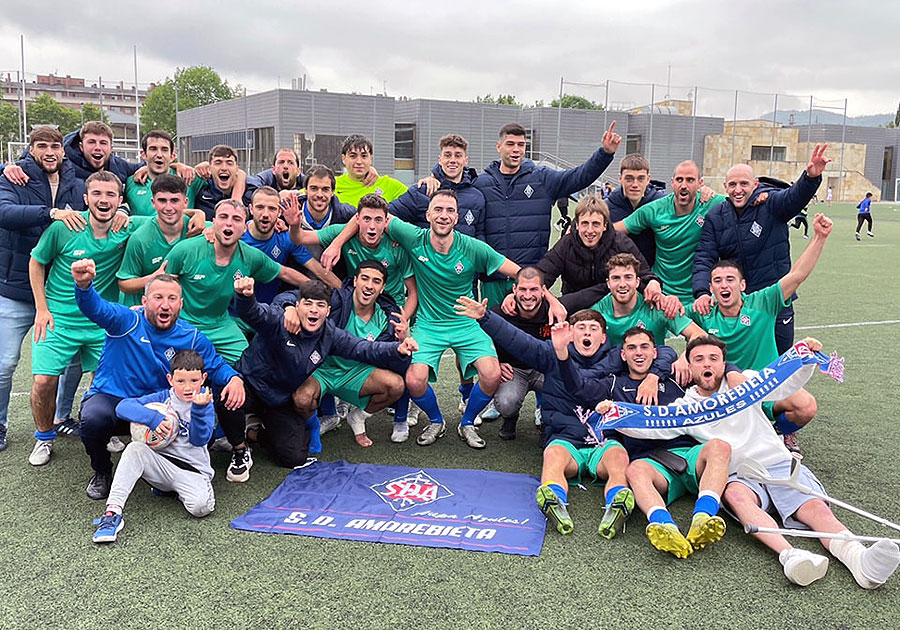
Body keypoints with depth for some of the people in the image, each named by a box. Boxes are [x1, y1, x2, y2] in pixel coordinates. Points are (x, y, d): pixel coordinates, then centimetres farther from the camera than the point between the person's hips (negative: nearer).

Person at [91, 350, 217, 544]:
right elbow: (123, 407, -11)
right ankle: (113, 512, -28)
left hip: (193, 470, -2)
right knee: (135, 449, -27)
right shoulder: (163, 398, 2)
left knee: (201, 506, -30)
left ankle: (177, 491, 5)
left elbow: (200, 440, -16)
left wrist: (199, 408, -31)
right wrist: (153, 418, -26)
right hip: (160, 464, 2)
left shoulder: (205, 402, -2)